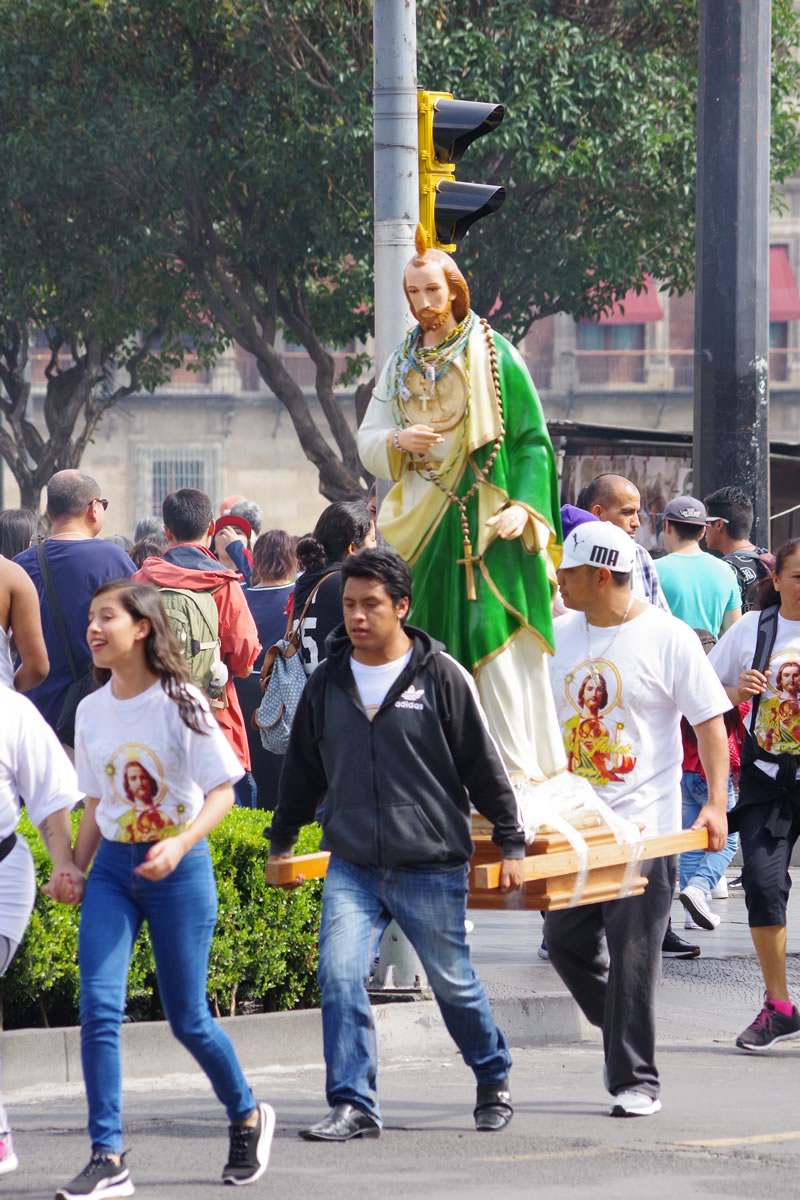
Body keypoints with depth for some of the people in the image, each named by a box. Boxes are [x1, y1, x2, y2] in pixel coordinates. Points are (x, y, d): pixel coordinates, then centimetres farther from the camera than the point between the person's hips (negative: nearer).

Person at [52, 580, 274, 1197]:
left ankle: (248, 1118, 29)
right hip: (112, 868, 5)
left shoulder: (179, 702, -10)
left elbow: (222, 791, -11)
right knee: (98, 1007, -11)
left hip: (179, 868, -5)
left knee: (187, 1018, 3)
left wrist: (180, 844, -26)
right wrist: (76, 868, 5)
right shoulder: (92, 711, 7)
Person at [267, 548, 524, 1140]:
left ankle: (494, 1081, 32)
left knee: (455, 984, 9)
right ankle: (354, 1105, -7)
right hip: (351, 866, 3)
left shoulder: (441, 676, -5)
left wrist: (511, 844, -1)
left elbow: (483, 766, -1)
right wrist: (282, 841, 25)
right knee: (339, 975, -13)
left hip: (432, 866, -3)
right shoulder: (328, 681, 6)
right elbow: (303, 770, 20)